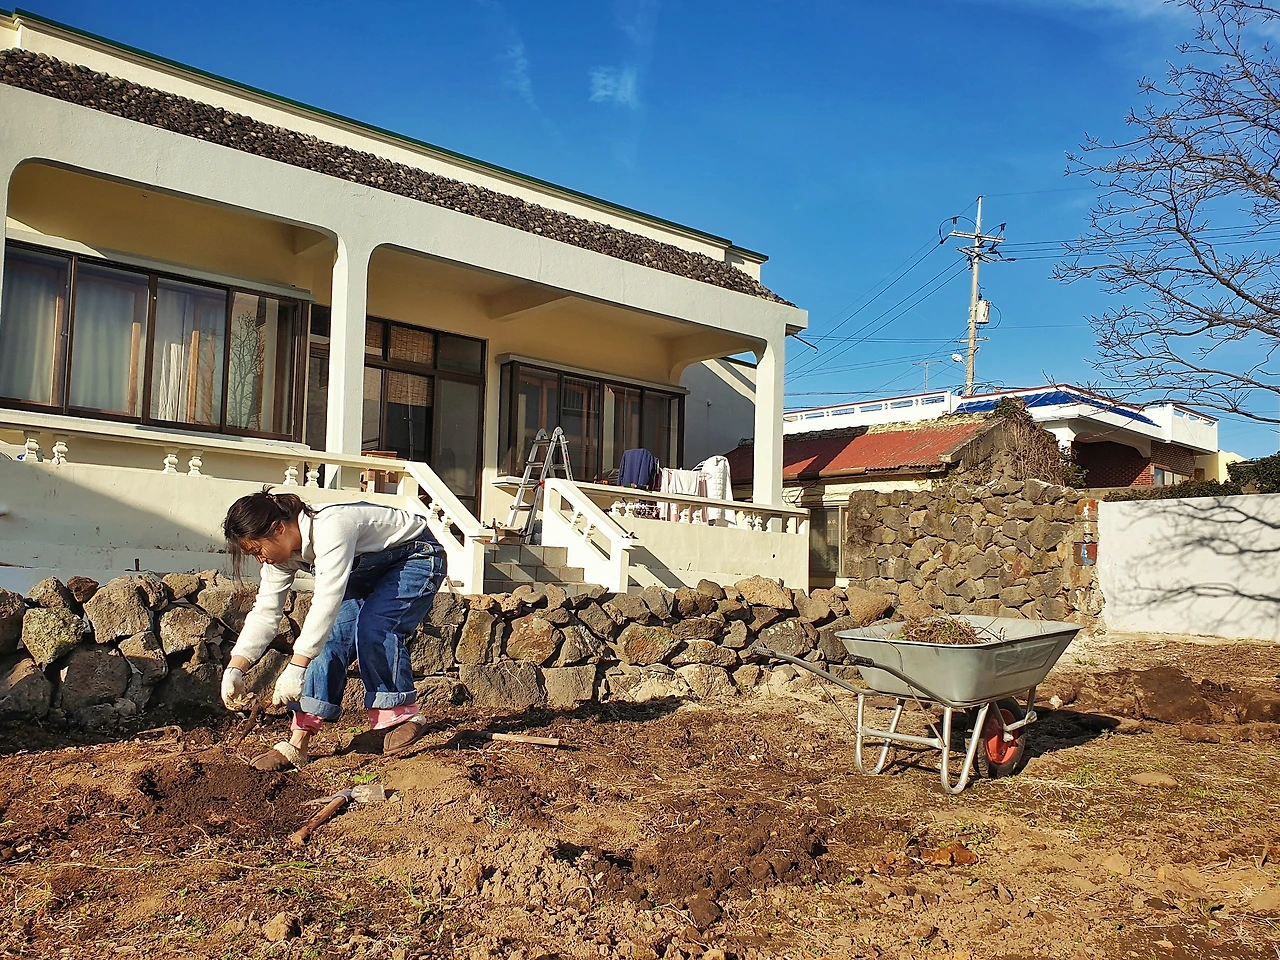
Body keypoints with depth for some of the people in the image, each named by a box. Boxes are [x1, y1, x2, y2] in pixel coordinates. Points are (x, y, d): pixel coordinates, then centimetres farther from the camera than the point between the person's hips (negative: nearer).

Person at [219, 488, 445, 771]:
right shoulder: (282, 552, -8)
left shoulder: (331, 528, -35)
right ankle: (297, 744, -8)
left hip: (416, 559, -8)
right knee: (330, 637, -9)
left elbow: (326, 601, -42)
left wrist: (296, 668, -45)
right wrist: (233, 669, -18)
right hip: (368, 571, 8)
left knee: (371, 627, -29)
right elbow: (264, 613, -7)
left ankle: (404, 715, -10)